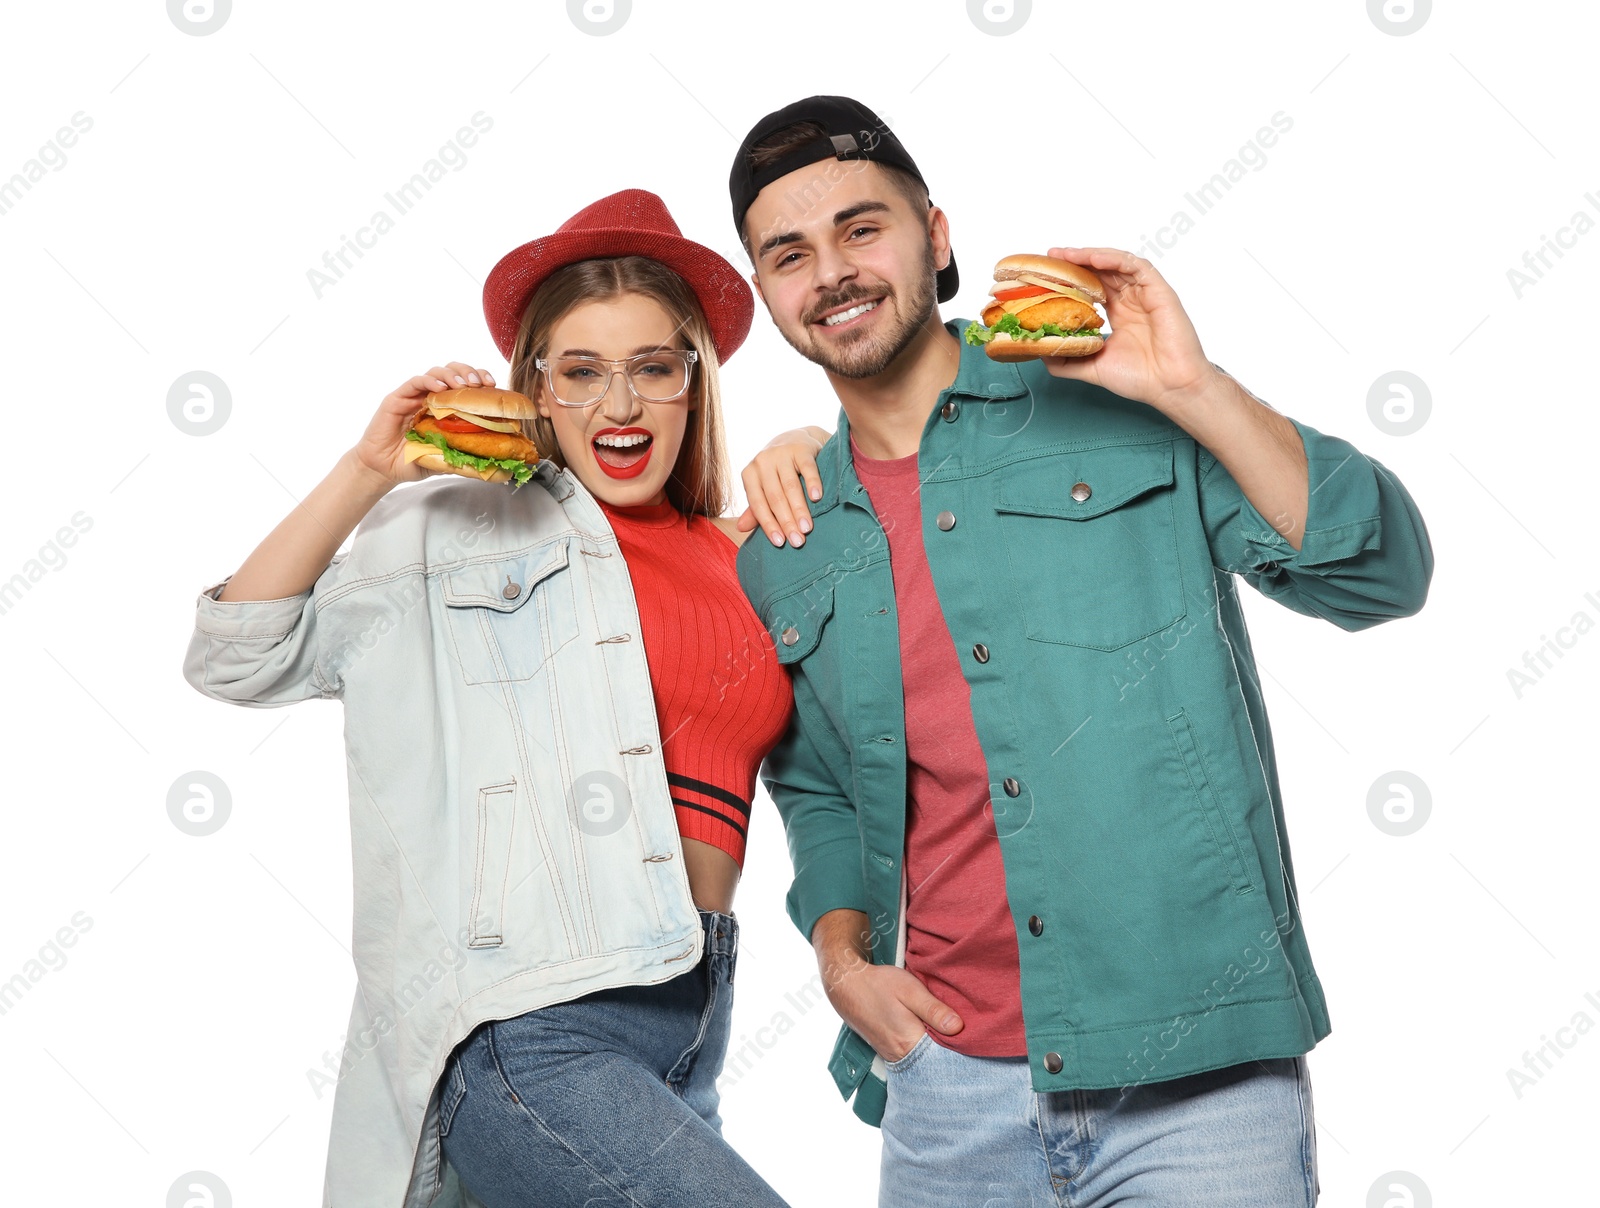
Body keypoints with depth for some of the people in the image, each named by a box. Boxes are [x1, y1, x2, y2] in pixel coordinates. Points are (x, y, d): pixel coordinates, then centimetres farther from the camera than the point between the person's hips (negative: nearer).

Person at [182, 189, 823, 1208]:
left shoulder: (735, 553, 13)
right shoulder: (461, 529, 2)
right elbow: (234, 661, 1)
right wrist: (367, 474, -8)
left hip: (694, 1008, 6)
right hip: (526, 1034, -5)